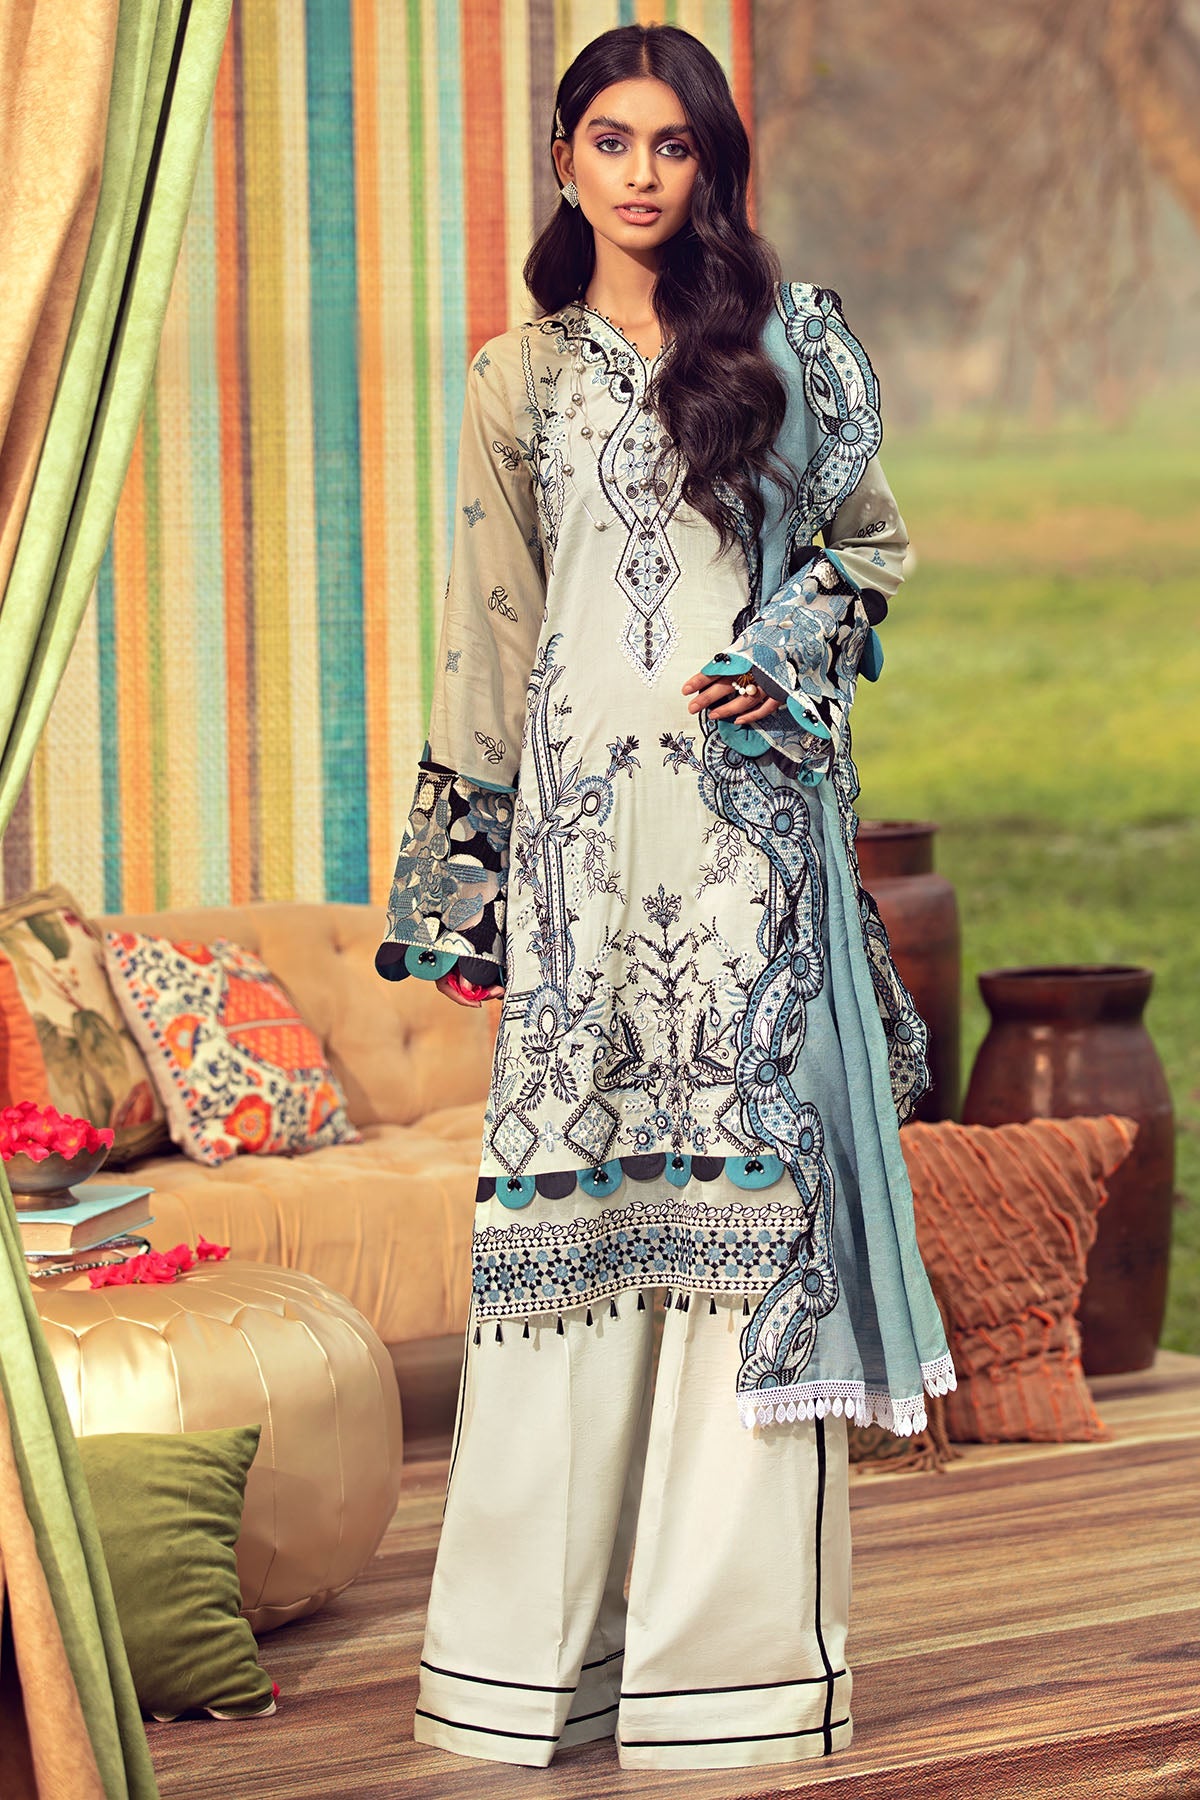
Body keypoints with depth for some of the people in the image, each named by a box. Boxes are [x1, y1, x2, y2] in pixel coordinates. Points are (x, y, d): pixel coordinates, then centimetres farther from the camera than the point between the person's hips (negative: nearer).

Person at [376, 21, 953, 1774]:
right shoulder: (520, 379, 12)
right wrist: (462, 882, 9)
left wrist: (784, 661, -8)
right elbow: (487, 630, 13)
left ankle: (737, 1622, 0)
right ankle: (547, 1632, 3)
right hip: (580, 808, 1)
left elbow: (866, 540, 13)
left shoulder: (790, 338, 7)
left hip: (746, 801, -1)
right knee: (575, 1179, -1)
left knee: (748, 1170, -4)